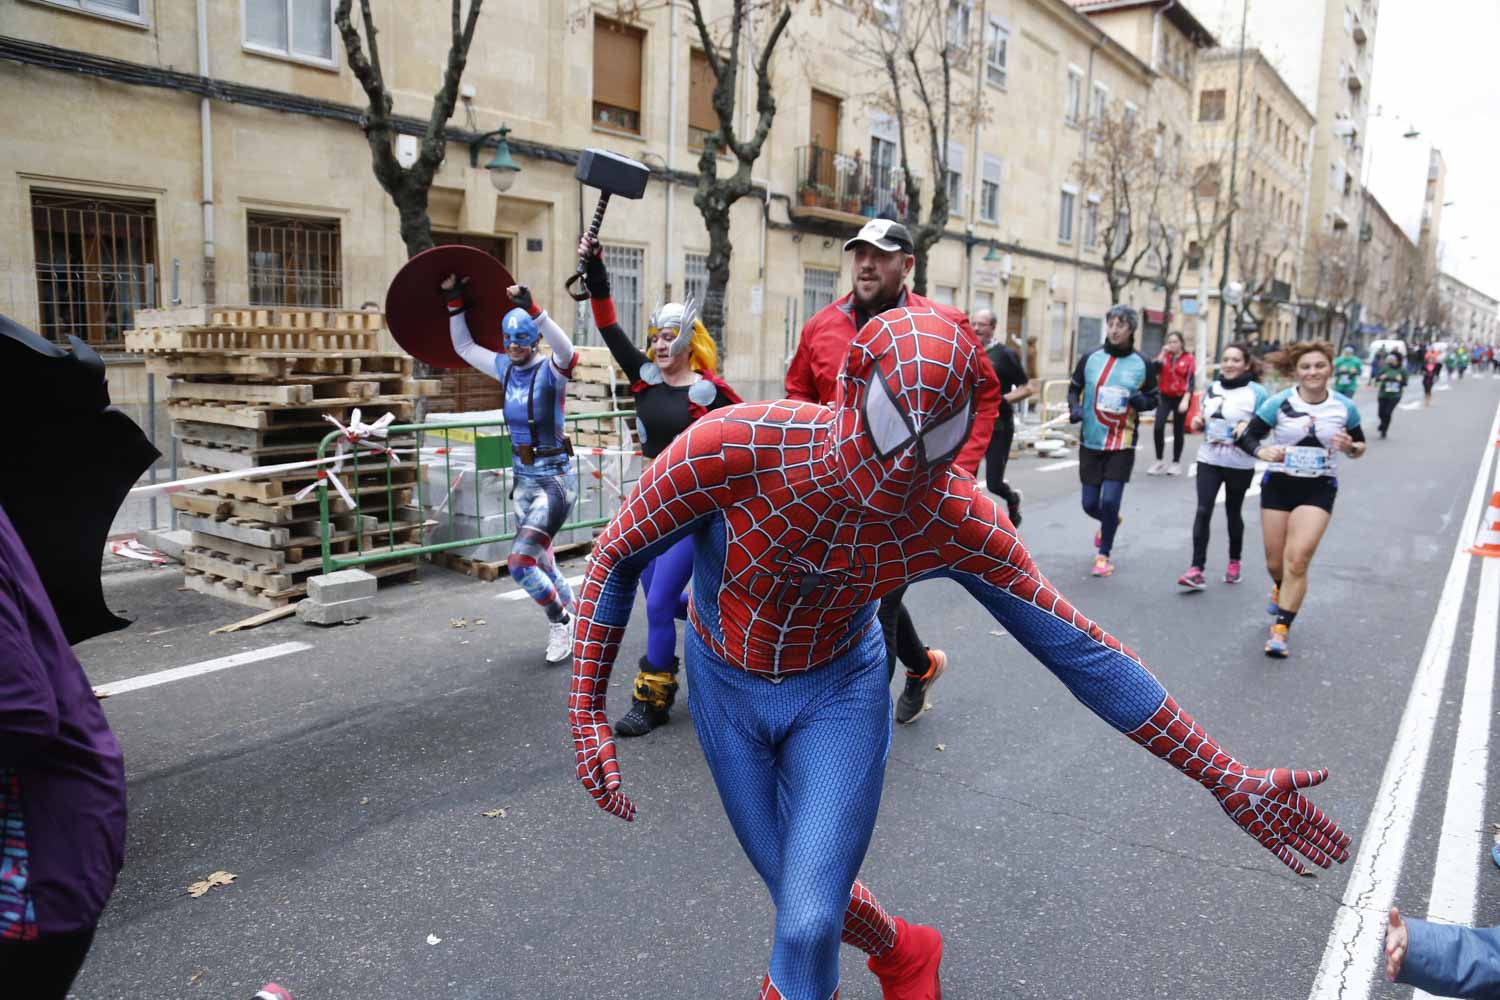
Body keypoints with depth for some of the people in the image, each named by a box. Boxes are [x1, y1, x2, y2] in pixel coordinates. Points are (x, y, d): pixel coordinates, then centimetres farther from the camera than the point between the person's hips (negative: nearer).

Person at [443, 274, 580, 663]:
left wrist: (532, 309, -45)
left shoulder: (550, 371, -14)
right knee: (543, 569, 15)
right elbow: (464, 347, 18)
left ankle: (560, 621, 9)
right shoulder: (506, 368, 5)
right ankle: (574, 624, 36)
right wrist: (454, 303, 11)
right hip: (523, 482, 8)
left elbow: (566, 351, -37)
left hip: (554, 482, -8)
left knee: (519, 562, -15)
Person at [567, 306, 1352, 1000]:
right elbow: (617, 559, -17)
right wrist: (587, 713, -17)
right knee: (805, 906, 14)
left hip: (838, 691, 0)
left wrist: (1228, 781, -13)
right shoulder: (735, 448, -33)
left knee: (807, 928, -8)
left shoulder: (958, 521, -27)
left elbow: (1080, 651, -17)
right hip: (724, 687, 1)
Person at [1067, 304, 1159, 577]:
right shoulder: (1090, 357, 0)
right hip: (1090, 442, 2)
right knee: (1090, 504, 5)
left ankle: (1104, 554, 13)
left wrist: (1141, 401, -15)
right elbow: (1074, 387, 11)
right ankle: (1109, 522, 42)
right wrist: (1074, 408, -9)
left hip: (1122, 445, -2)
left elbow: (1153, 399, 8)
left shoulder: (1142, 363, -2)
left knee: (1110, 501, -9)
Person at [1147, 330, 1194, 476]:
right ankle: (1159, 461, 2)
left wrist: (1185, 400, -18)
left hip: (1180, 398, -2)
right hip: (1165, 397, 2)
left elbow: (1190, 381, -9)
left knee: (1178, 431, 8)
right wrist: (1163, 353, -11)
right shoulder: (1164, 356, 6)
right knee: (1158, 428, -12)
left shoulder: (1188, 359, -5)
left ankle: (1176, 463, 20)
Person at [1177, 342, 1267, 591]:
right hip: (1208, 460, 3)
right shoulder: (1211, 388, 7)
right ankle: (1196, 569, -12)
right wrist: (1198, 422, -3)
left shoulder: (1256, 392, -8)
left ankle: (1234, 561, 34)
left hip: (1240, 465, -3)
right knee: (1203, 511, -8)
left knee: (1233, 513, 11)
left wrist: (1248, 426, -26)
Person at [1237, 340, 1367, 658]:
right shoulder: (1279, 403, -9)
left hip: (1318, 489, 0)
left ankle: (1280, 630, -4)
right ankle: (1280, 589, 48)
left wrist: (1350, 448, -13)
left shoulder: (1344, 407, -3)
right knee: (1275, 562, 11)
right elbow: (1248, 436, -7)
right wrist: (1263, 452, -29)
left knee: (1297, 561, -13)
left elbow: (1360, 446, 11)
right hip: (1278, 485, 1)